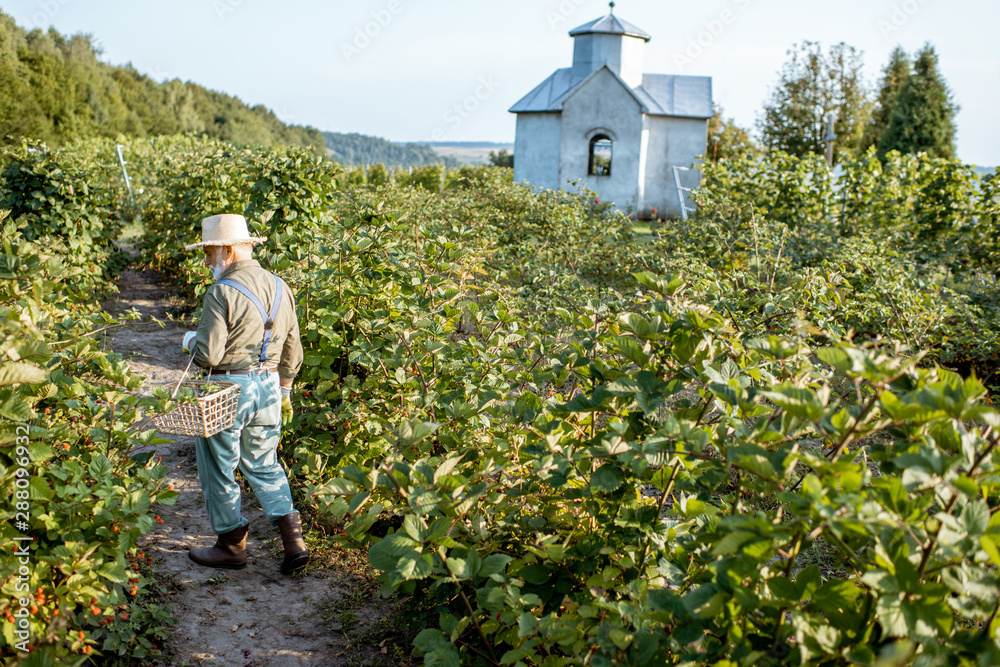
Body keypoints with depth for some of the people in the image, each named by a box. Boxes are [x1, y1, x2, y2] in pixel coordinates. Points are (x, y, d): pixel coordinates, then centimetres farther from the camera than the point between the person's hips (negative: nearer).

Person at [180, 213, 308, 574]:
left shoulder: (223, 292, -17)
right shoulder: (280, 288, 7)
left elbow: (208, 354, -19)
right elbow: (292, 352, 12)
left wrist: (190, 339, 3)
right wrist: (284, 391, 23)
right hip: (269, 386, 7)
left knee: (218, 469, 11)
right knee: (264, 465, 18)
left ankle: (232, 544, 22)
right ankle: (293, 540, 8)